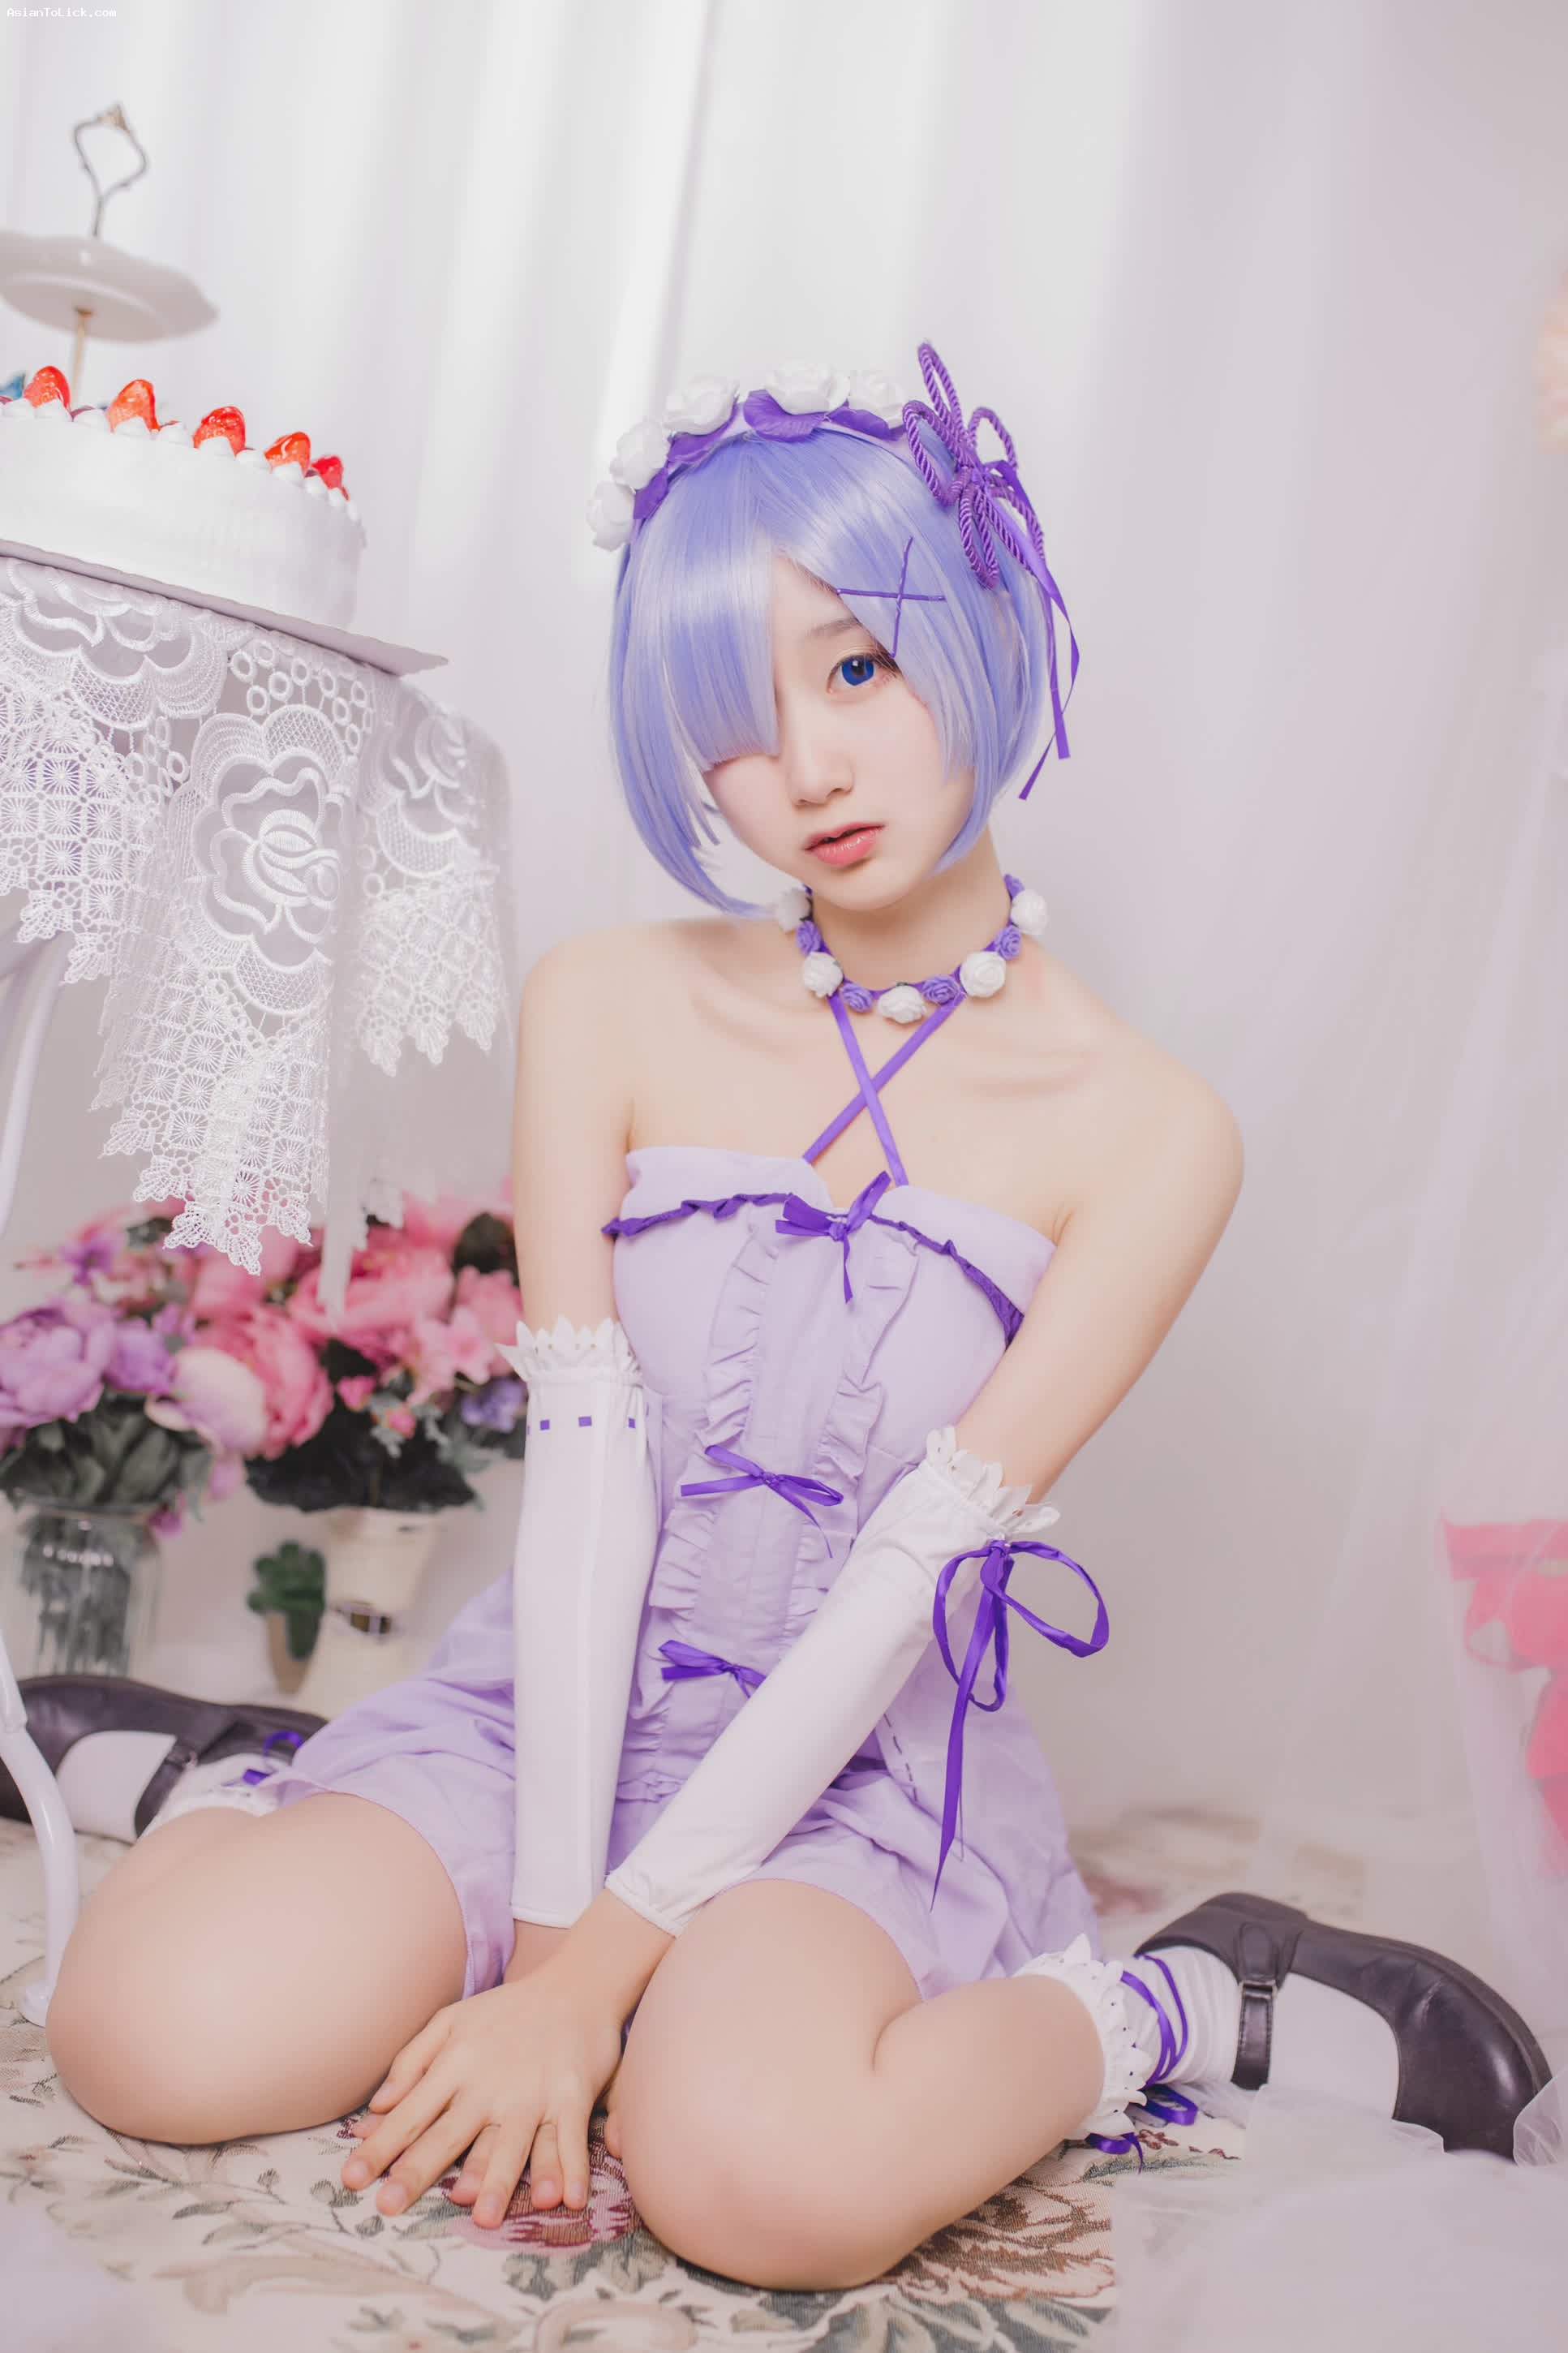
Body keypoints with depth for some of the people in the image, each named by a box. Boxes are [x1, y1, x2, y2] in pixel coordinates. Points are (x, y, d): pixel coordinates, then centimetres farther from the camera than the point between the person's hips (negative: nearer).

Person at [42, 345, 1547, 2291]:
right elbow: (583, 1480, -9)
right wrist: (539, 1929, -15)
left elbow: (900, 1582, -15)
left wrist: (597, 1969, -18)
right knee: (161, 2033, -25)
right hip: (557, 1696, 2)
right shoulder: (610, 1010, -2)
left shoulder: (1144, 1130, -9)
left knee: (765, 2175, -33)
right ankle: (257, 1812, 9)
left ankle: (1159, 2011, -4)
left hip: (862, 1761, -1)